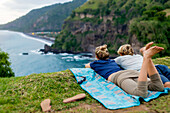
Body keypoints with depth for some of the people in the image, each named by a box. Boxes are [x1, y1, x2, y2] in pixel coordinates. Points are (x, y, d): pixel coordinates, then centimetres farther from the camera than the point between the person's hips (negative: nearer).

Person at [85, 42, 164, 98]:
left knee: (142, 93, -34)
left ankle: (146, 57, -41)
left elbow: (86, 65, 51)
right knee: (159, 87, -17)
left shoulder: (96, 63, 28)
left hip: (117, 76, -5)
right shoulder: (112, 61, 38)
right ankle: (147, 57, -29)